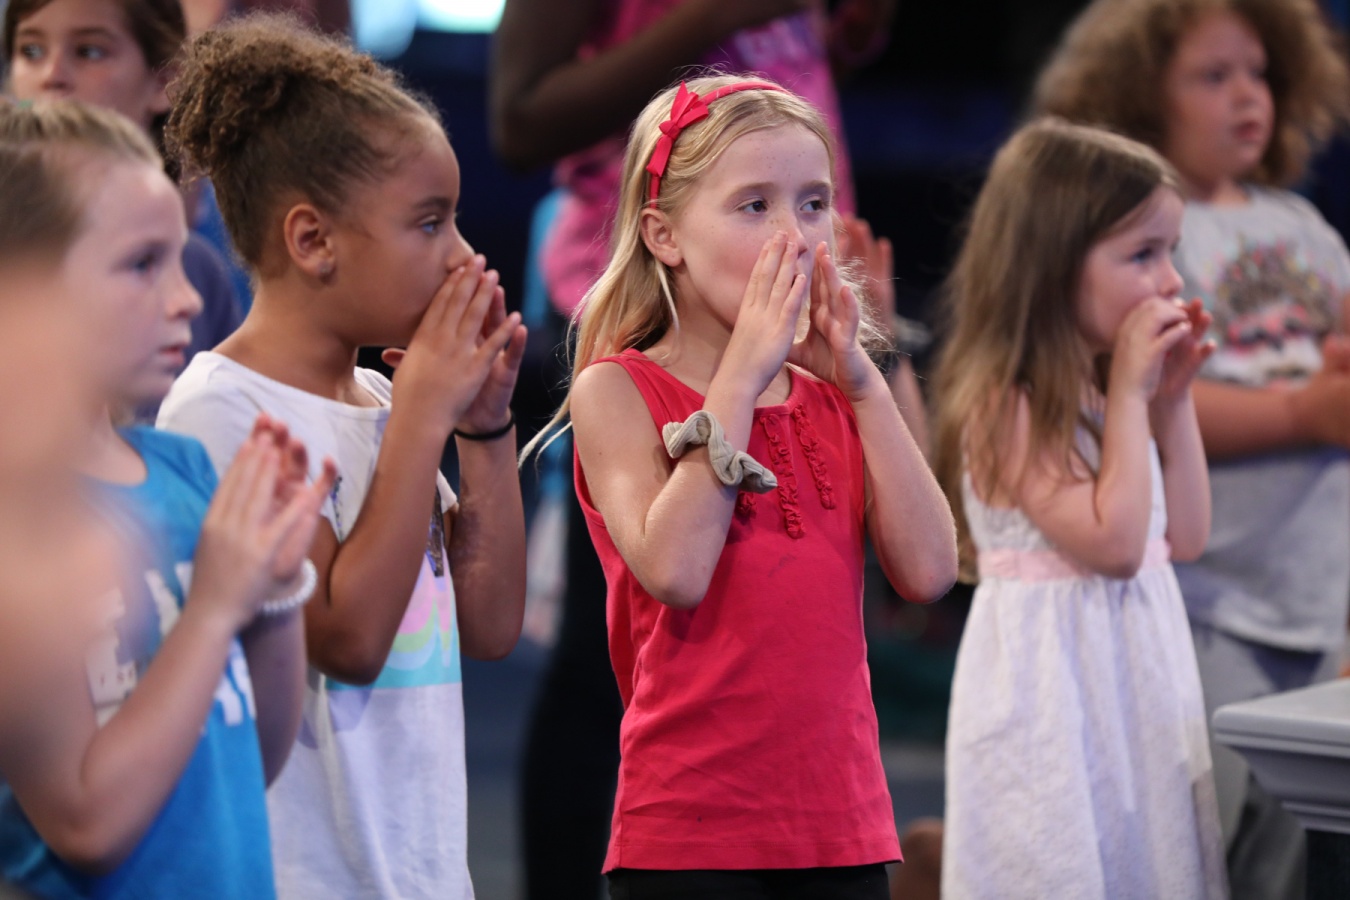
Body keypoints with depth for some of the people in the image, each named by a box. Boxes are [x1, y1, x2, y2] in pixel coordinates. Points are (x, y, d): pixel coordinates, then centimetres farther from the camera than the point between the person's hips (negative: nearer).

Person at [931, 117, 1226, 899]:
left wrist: (1174, 399, 4)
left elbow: (1185, 538, 11)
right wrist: (1130, 395, -17)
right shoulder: (1006, 406, -18)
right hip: (1060, 684, -8)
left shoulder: (1107, 392, 8)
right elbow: (1112, 542, -23)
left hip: (1139, 676, 9)